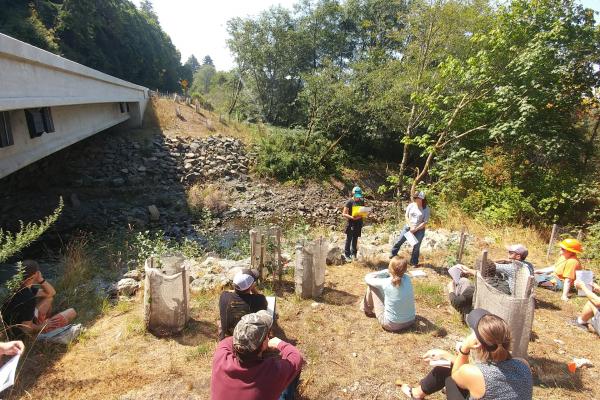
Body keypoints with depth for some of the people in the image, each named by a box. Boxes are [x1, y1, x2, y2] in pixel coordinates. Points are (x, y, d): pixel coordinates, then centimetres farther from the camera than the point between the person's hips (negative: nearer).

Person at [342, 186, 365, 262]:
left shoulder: (362, 201, 5)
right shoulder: (349, 202, -10)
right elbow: (344, 214, -12)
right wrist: (352, 217, -25)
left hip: (358, 223, 5)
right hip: (351, 223, -5)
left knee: (355, 239, 13)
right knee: (349, 239, 0)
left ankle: (353, 254, 24)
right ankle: (347, 255, 9)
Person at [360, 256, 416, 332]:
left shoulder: (385, 283, -22)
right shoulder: (407, 279, -10)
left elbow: (367, 278, -2)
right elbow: (397, 272, 15)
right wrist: (387, 272, 5)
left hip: (391, 325, -5)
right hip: (410, 321, 5)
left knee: (371, 286, 4)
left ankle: (368, 310, 32)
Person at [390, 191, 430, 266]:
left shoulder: (426, 209, -12)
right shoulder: (411, 205, -6)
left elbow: (425, 222, -13)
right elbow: (406, 216, -2)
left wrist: (415, 229, -19)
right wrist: (411, 227, -13)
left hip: (419, 230, -2)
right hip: (408, 227, 2)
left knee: (416, 247, 9)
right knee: (399, 241, 9)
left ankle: (414, 263, 24)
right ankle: (393, 254, 30)